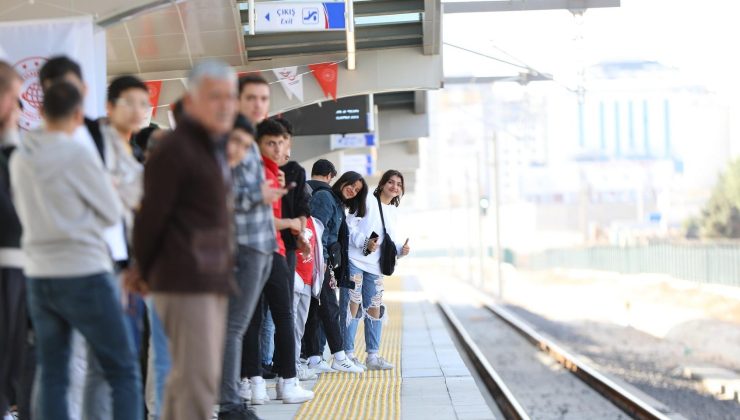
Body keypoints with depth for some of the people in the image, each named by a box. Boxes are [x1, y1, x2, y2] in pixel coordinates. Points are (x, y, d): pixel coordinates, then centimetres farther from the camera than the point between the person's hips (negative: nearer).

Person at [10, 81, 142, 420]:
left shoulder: (20, 158, 6)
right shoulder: (79, 154, -13)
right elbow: (111, 213, -4)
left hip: (39, 274, 6)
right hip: (84, 274, -6)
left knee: (52, 376, 9)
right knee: (124, 373, 2)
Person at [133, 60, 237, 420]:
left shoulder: (210, 149, 19)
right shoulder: (174, 151, -12)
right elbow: (150, 217, -10)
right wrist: (145, 273, 1)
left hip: (212, 282, 9)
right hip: (186, 283, -9)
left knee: (186, 377, 14)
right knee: (197, 380, -13)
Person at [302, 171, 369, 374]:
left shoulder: (338, 205, 23)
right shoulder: (325, 197, -6)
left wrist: (328, 266, 13)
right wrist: (321, 259, -19)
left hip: (323, 261, 9)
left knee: (314, 309, 7)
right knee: (329, 307, -6)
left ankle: (314, 359, 6)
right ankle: (339, 358, -4)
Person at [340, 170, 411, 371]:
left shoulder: (393, 213, 18)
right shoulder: (367, 201, -4)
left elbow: (393, 241, 12)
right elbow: (349, 225, -11)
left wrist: (402, 248, -9)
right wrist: (364, 243, -22)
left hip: (375, 266, 7)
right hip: (355, 260, -7)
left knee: (374, 308, 7)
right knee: (352, 305, -6)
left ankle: (372, 356, 12)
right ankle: (347, 354, -2)